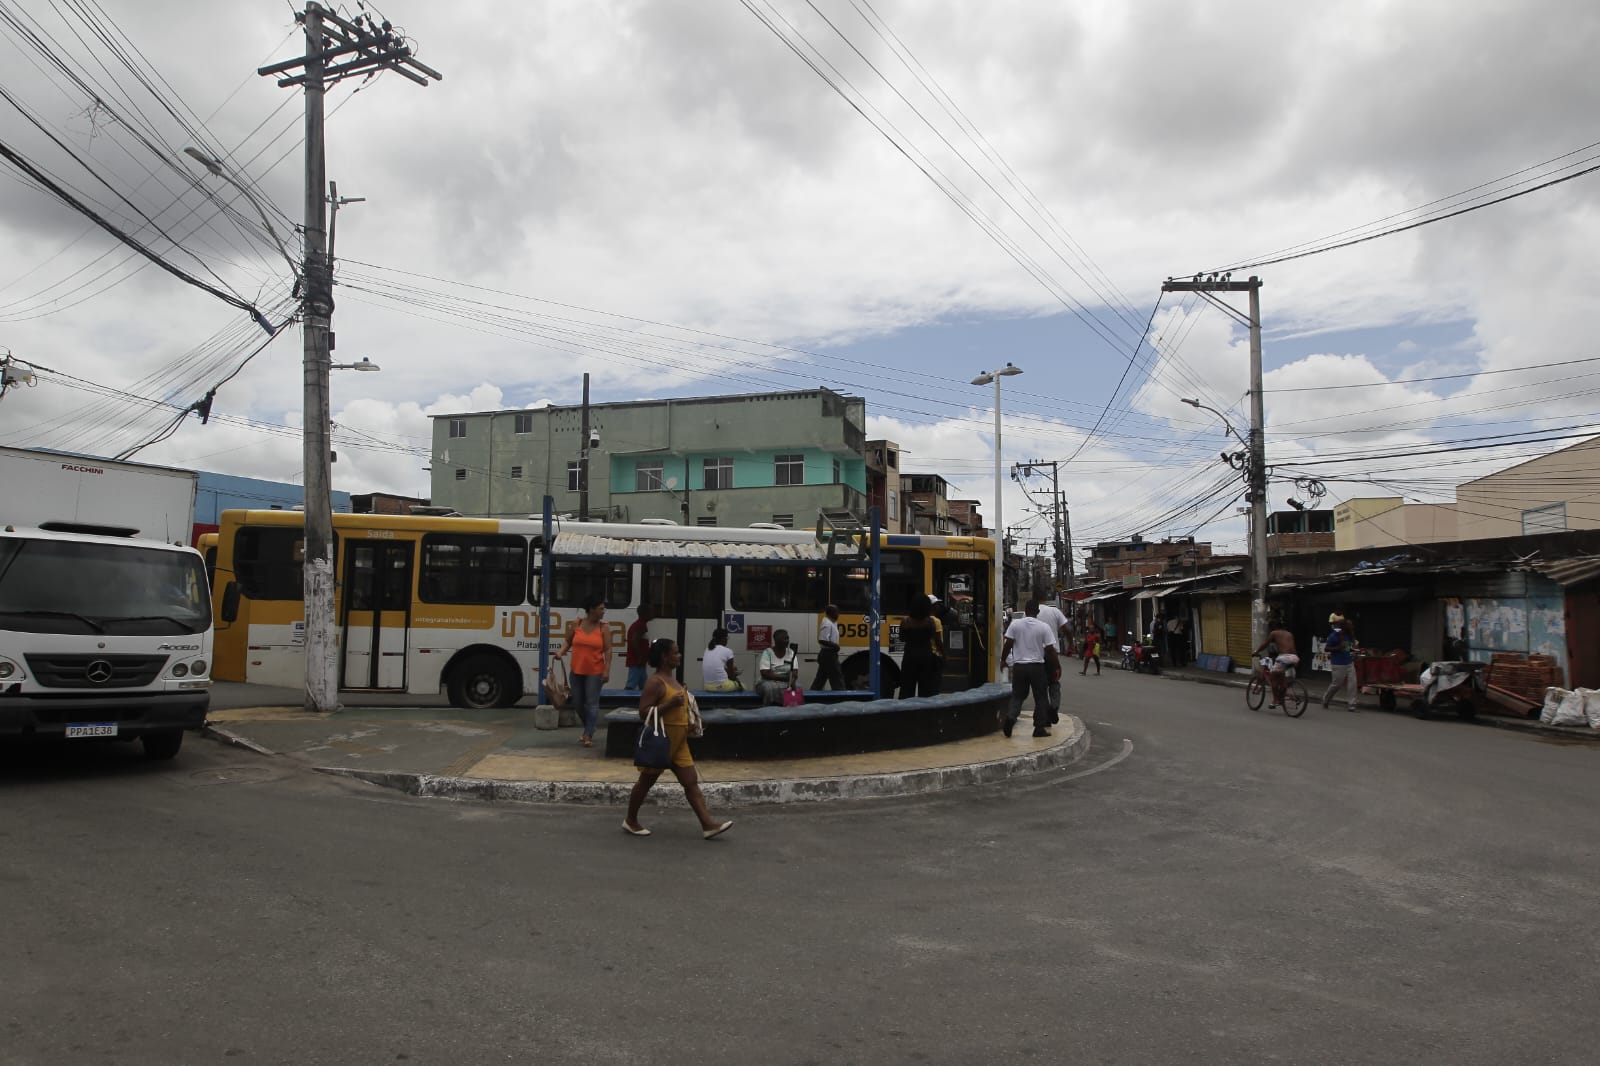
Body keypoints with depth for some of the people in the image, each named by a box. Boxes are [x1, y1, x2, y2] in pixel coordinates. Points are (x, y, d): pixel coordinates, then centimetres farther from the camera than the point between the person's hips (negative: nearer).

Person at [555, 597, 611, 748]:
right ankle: (589, 728, 32)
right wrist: (561, 652, -7)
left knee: (592, 703, -5)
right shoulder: (577, 624, 2)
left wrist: (607, 671, -14)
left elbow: (608, 650, -7)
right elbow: (568, 642, 13)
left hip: (595, 672, -3)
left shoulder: (604, 628, -4)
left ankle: (588, 736, -4)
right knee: (578, 702, 12)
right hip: (576, 671, 4)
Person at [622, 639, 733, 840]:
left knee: (691, 782, 2)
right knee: (646, 782, 8)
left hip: (678, 743, 8)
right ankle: (630, 821, 25)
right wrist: (670, 704, -28)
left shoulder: (672, 679, 11)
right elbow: (644, 712, -23)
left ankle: (708, 824, -1)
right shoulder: (655, 682, -17)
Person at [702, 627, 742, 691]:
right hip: (722, 686, -5)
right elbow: (731, 675, -1)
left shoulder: (707, 650, 11)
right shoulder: (727, 651, -6)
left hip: (708, 686, 6)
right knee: (741, 685, 27)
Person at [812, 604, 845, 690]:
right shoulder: (827, 624, -17)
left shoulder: (830, 622, 14)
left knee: (821, 678, 12)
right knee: (836, 677, -7)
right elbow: (822, 640, -26)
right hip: (828, 654, -10)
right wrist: (834, 645, -20)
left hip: (826, 654, 10)